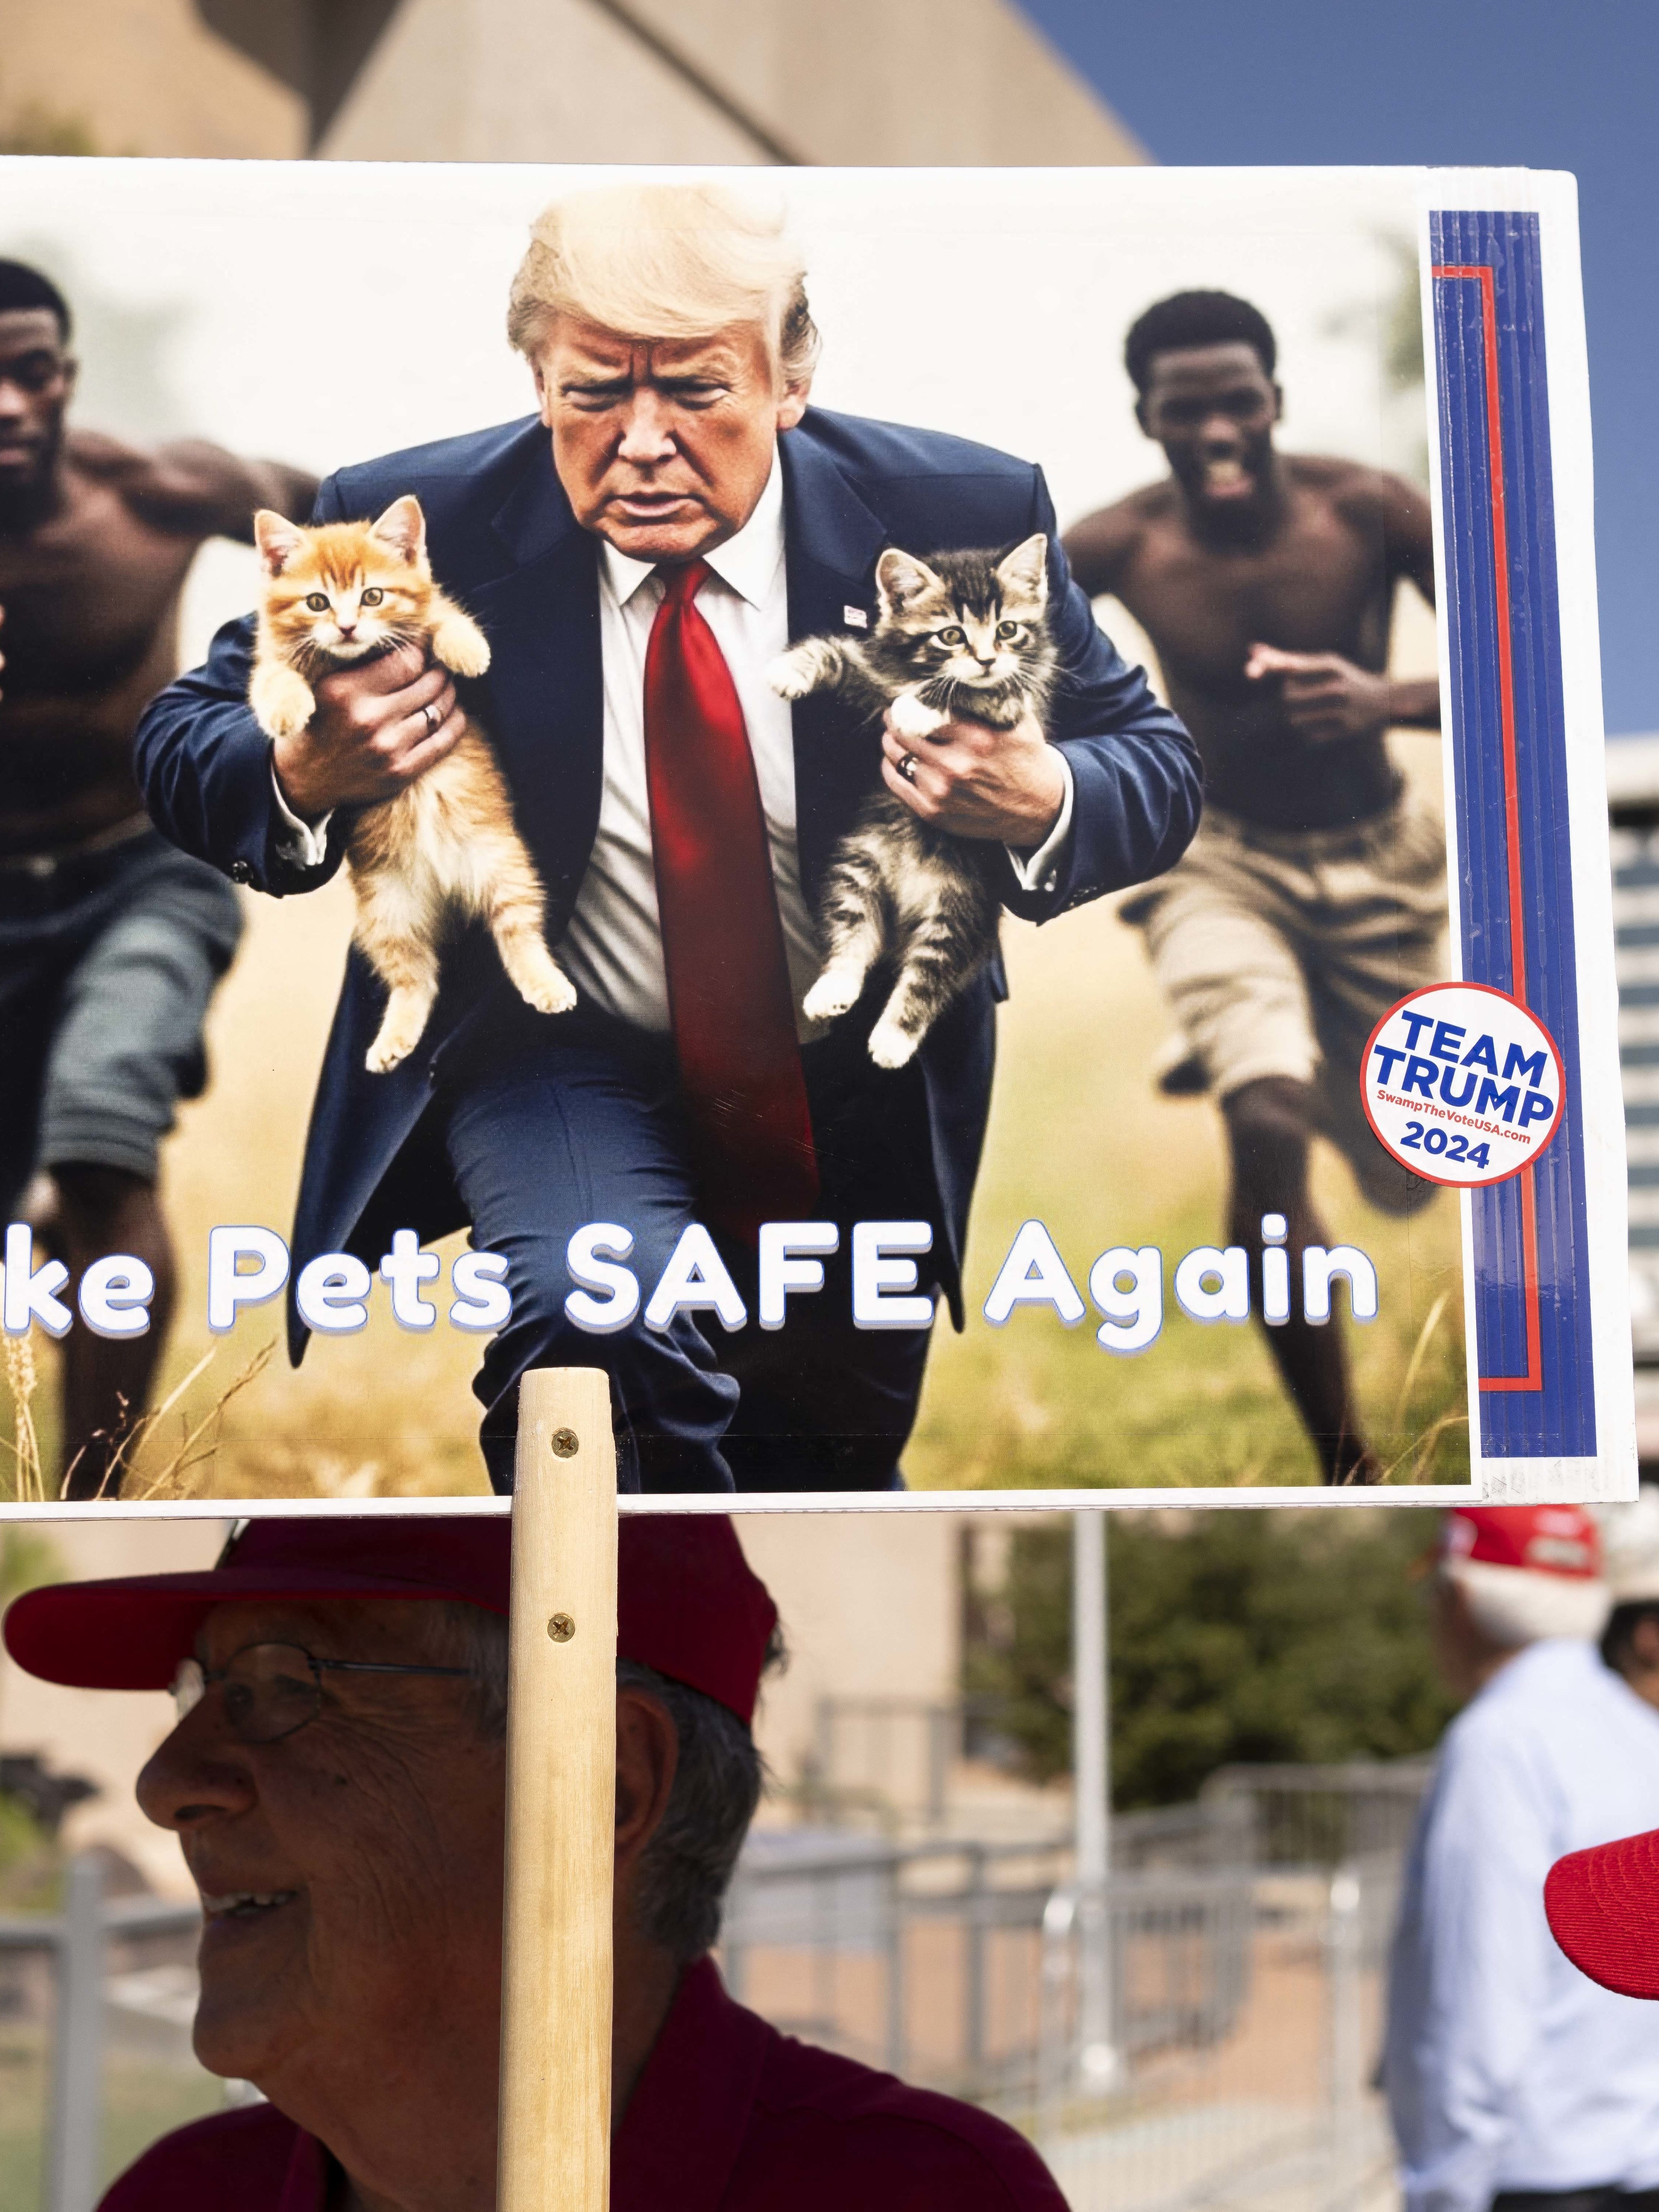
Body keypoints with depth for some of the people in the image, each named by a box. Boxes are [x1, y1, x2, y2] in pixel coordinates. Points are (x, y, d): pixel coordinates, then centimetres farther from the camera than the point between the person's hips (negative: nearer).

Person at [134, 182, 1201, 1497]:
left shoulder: (959, 517, -15)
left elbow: (1156, 763, -6)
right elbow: (182, 740, -6)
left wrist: (1040, 802, -30)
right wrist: (304, 777, -30)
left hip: (861, 1091, 3)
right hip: (559, 1061, -2)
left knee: (832, 1472, 22)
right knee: (599, 1306, -35)